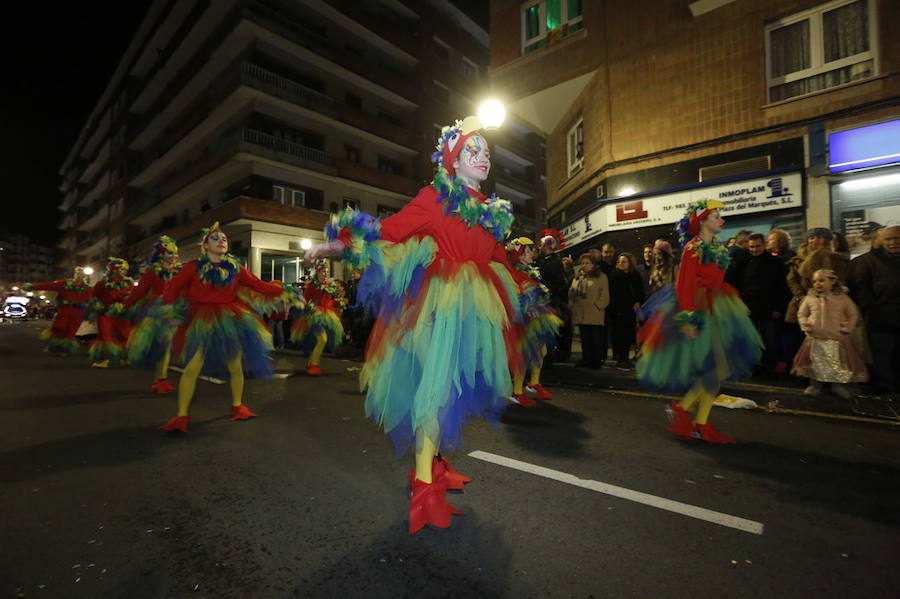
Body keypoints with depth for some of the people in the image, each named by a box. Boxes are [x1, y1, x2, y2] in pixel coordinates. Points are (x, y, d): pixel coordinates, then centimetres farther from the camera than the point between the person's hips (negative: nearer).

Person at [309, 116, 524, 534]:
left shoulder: (493, 212, 17)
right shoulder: (434, 198, -1)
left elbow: (500, 262, 24)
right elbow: (390, 230, -6)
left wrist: (516, 302, 28)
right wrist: (337, 245, -10)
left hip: (476, 306, 7)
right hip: (440, 301, -7)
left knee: (455, 384, 10)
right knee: (436, 381, -11)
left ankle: (434, 460, 24)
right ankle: (424, 485, -2)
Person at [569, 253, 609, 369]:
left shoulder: (601, 277, 1)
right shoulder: (578, 277, 19)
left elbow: (604, 296, -6)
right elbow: (571, 292, 18)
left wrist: (596, 306, -13)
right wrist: (572, 305, 6)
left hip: (595, 315, -5)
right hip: (581, 314, 5)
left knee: (596, 340, -1)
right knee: (585, 339, 10)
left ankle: (597, 362, 7)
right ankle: (586, 360, 17)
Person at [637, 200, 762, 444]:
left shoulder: (717, 247, 14)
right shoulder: (694, 248, -12)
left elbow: (717, 281, 16)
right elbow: (685, 286, -18)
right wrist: (689, 320, -24)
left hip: (715, 310, 9)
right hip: (699, 310, -9)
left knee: (716, 369, 9)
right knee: (715, 369, -9)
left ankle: (701, 424, 17)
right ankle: (680, 408, 6)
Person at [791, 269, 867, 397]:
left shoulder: (843, 298, 0)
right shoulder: (810, 298, 1)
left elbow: (853, 314, 9)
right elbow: (801, 313, 10)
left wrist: (848, 327, -4)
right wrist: (805, 325, -3)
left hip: (838, 340, 0)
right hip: (815, 339, 0)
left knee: (839, 364, 4)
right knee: (815, 363, 6)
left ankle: (839, 386, 21)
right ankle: (815, 385, 18)